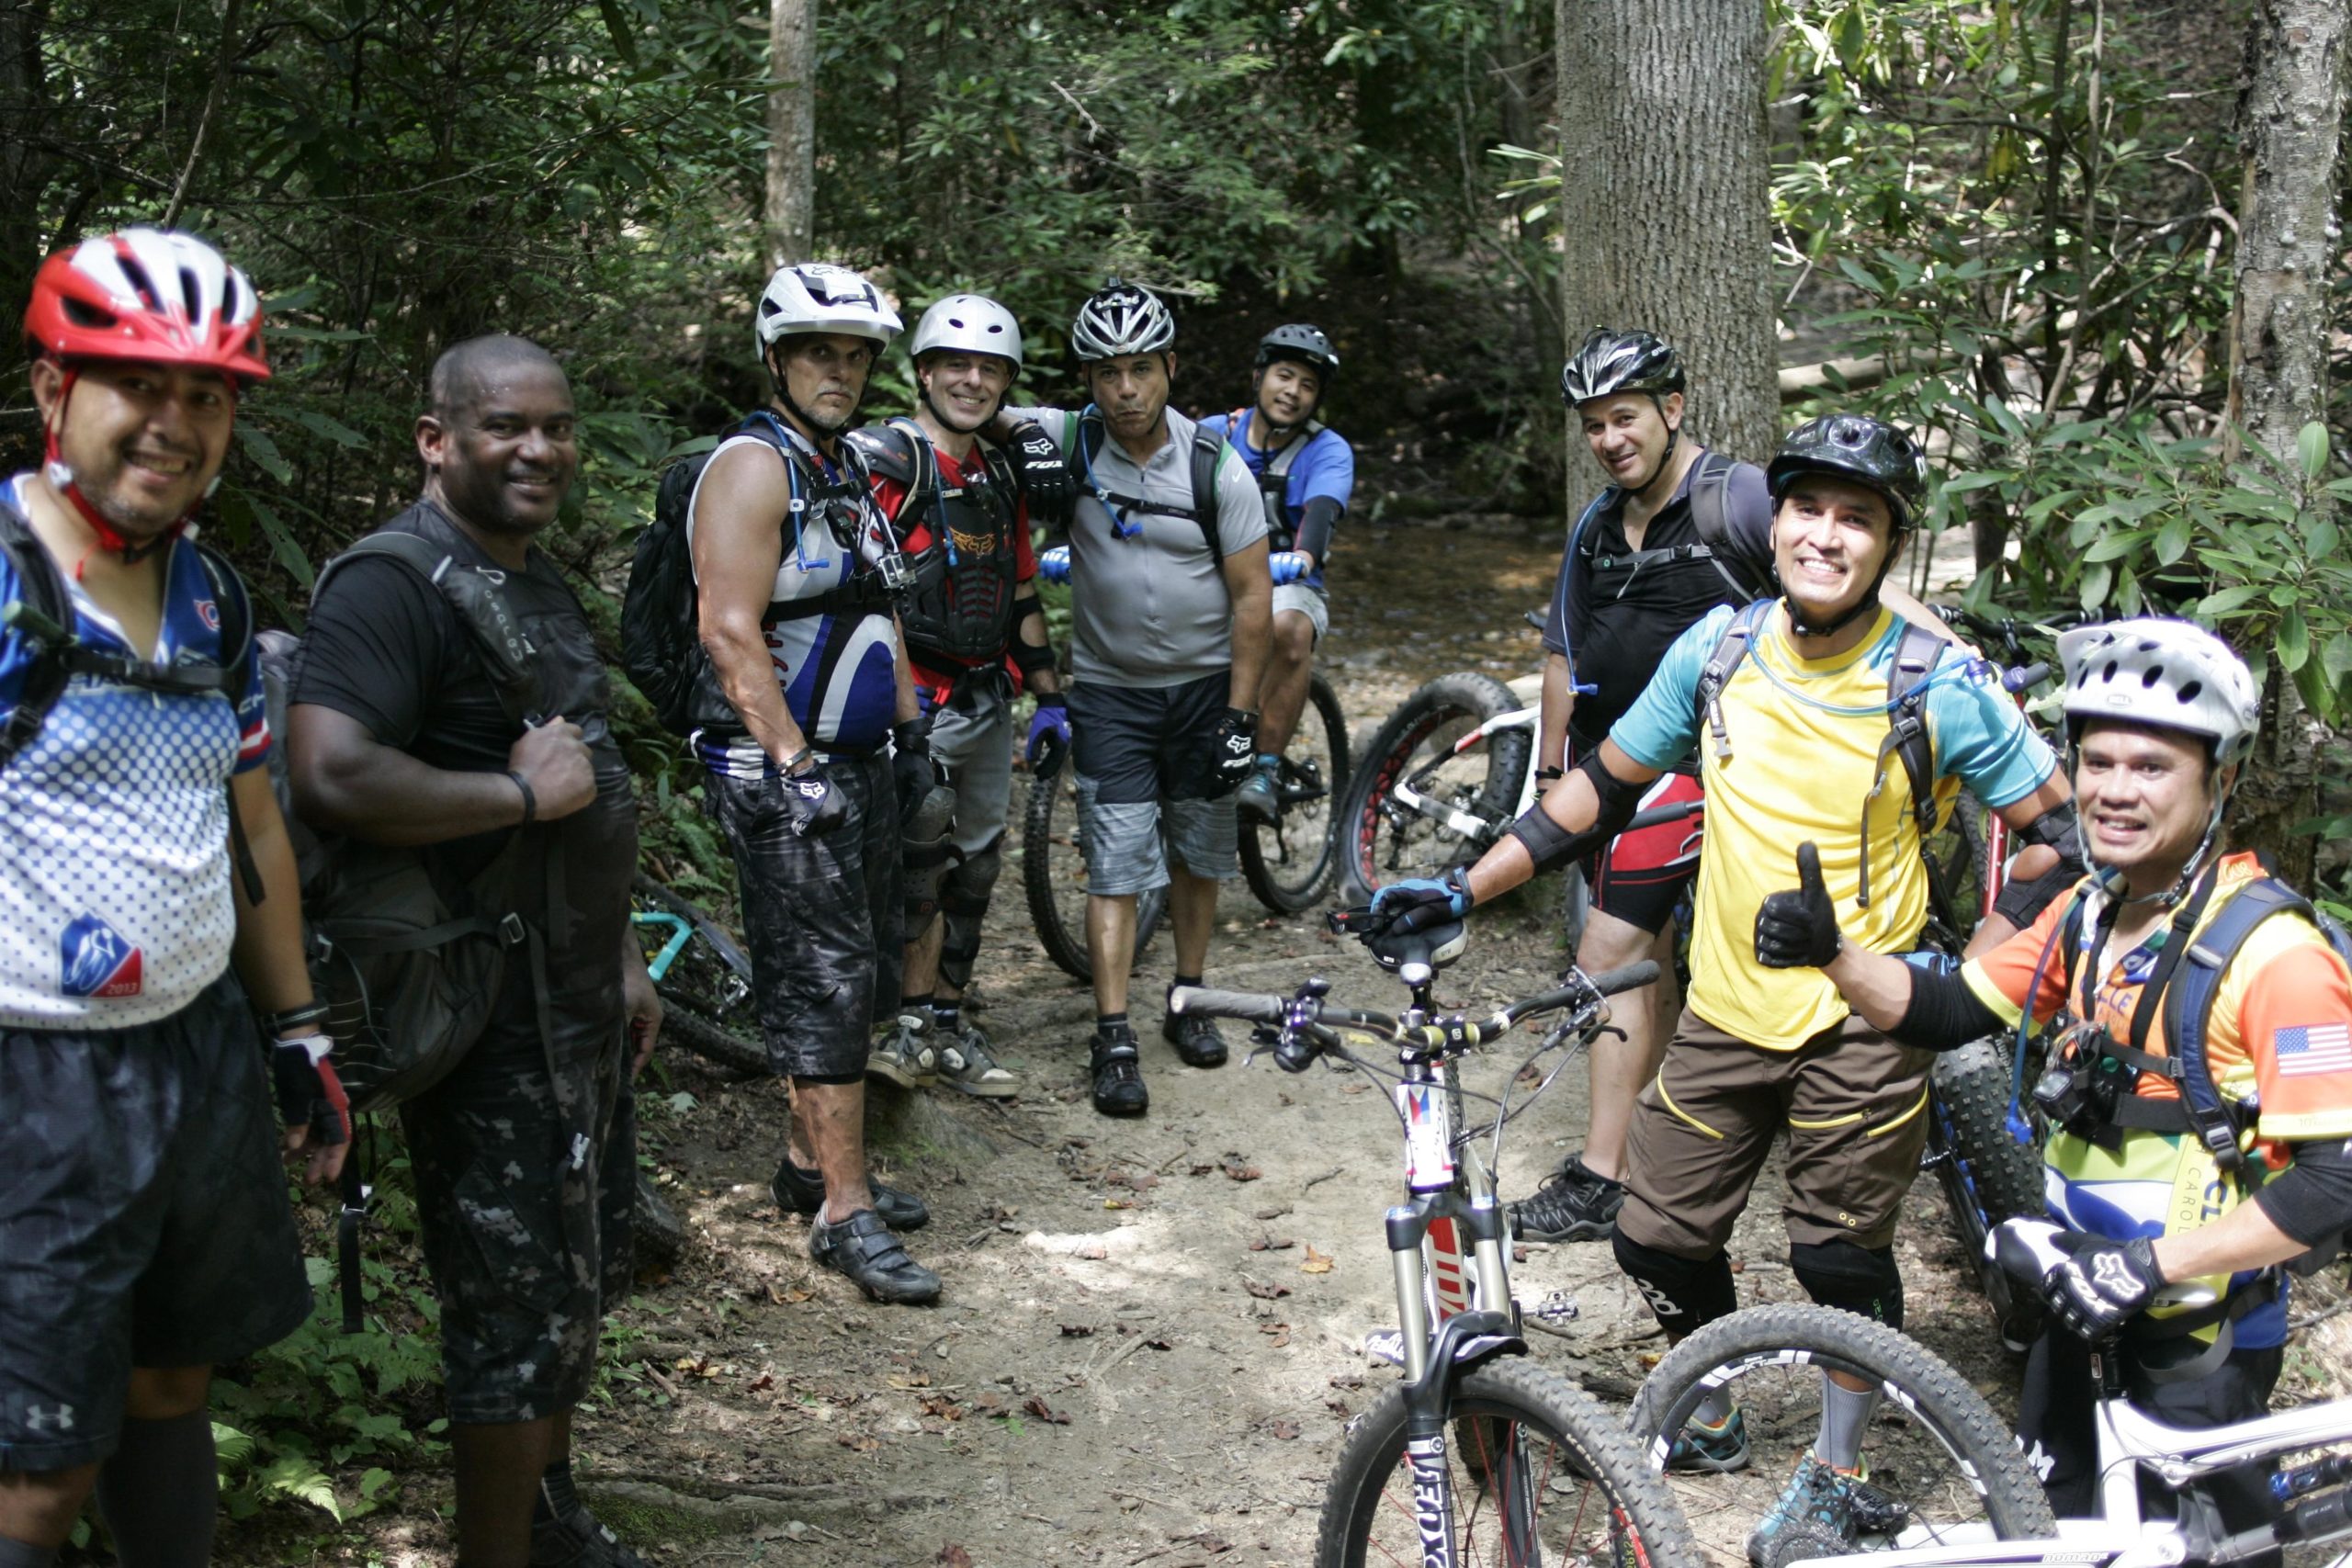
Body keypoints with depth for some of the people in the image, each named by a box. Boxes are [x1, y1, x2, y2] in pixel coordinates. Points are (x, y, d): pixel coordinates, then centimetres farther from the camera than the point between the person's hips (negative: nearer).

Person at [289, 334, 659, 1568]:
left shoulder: (536, 576, 14)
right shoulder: (395, 584, -19)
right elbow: (330, 778, -34)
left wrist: (620, 955, 22)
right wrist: (522, 793, -25)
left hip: (576, 1003, 10)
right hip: (488, 1021, -10)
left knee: (589, 1273, 22)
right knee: (521, 1310, -2)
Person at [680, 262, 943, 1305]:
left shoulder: (849, 467, 15)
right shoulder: (754, 467, -14)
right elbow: (731, 634, -21)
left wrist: (909, 729, 19)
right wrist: (795, 766, -22)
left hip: (862, 765, 10)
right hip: (785, 771, -9)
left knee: (863, 970, 14)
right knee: (825, 980, -9)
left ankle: (812, 1159, 27)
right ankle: (844, 1211, -5)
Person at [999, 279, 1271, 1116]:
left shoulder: (1217, 467, -13)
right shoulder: (1068, 442, -11)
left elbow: (1251, 594, -8)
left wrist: (1239, 713, -10)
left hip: (1203, 684, 1)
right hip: (1108, 688, -1)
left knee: (1197, 852, 12)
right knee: (1116, 862, -6)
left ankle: (1188, 1000, 29)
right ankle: (1113, 1039, -4)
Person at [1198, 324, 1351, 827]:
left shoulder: (1328, 451, -4)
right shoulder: (1213, 433, 2)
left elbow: (1322, 511, -24)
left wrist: (1301, 557, -48)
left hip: (1286, 585, -2)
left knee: (1288, 629, -38)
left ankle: (1265, 770, -24)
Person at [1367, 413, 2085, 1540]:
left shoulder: (1938, 686, -14)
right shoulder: (1718, 650, -3)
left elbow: (2060, 832, -6)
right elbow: (1605, 786, 7)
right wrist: (1464, 891, 2)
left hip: (1861, 1023, -4)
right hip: (1726, 1011, 4)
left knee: (1841, 1259, 6)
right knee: (1658, 1239, 11)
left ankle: (1839, 1474, 29)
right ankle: (1709, 1423, 38)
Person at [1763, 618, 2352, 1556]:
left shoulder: (2271, 953, -23)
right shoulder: (2090, 915, 2)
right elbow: (1943, 1011, 5)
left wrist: (2154, 1261, -29)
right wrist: (1831, 952, -14)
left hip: (2198, 1329, -7)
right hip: (2083, 1289, 7)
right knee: (2042, 1518, 20)